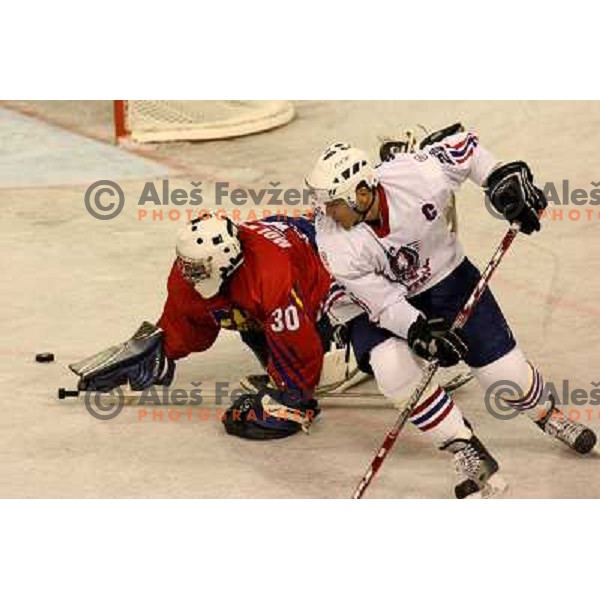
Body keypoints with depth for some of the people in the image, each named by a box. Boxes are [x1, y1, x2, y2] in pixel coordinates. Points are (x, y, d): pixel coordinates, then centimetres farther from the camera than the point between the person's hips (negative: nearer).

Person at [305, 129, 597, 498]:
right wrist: (419, 331, -40)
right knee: (393, 369, -30)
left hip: (447, 278, 1)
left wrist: (504, 181, -17)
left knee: (504, 371, 1)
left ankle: (547, 415, 37)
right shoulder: (334, 242, -29)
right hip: (381, 304, -1)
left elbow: (464, 147, -10)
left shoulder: (418, 177, -31)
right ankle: (468, 454, -15)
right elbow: (383, 304, -26)